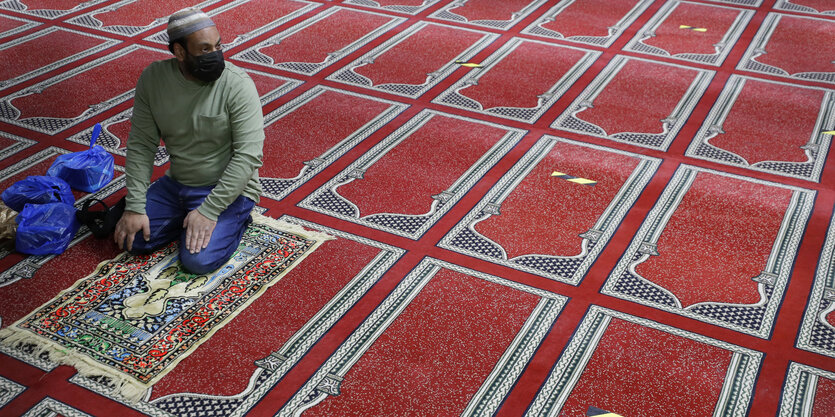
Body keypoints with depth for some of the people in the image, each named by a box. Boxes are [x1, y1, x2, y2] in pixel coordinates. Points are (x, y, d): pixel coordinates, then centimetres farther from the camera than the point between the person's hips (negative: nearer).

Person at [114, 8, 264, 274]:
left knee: (198, 260, -21)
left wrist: (209, 210, -26)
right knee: (130, 239, -6)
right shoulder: (153, 78, -7)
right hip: (176, 183, 5)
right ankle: (186, 217, 15)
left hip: (227, 190, -5)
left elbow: (248, 155, -24)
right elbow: (141, 145, -5)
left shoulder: (237, 85, -21)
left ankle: (235, 220, 7)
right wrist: (135, 206, -12)